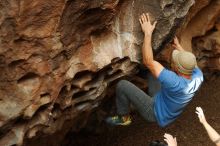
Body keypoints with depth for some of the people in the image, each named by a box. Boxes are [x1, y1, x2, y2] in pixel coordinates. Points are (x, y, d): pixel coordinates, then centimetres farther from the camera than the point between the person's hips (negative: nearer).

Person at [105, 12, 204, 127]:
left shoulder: (175, 83, -42)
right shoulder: (198, 76, -20)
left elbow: (148, 62, -37)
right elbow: (190, 62, 5)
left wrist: (148, 33, -31)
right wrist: (178, 46, 17)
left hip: (155, 113, -7)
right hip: (169, 112, 7)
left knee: (122, 85, -14)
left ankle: (123, 118, 9)